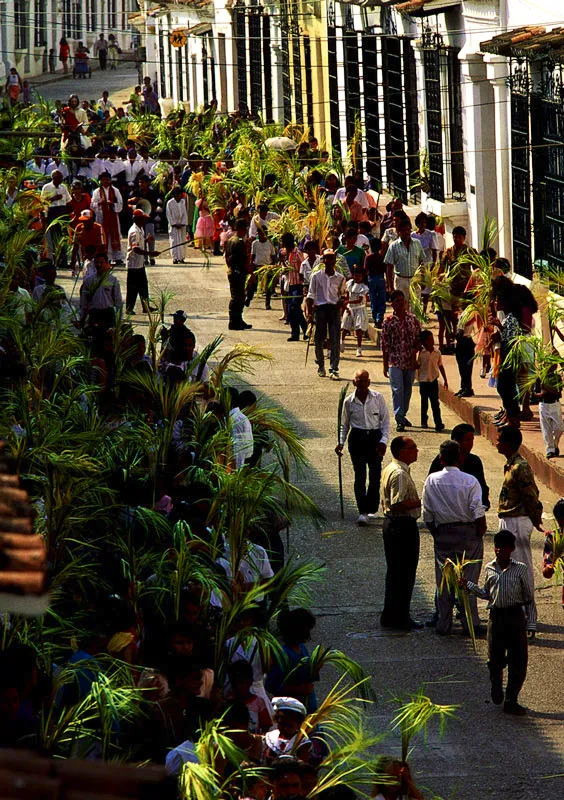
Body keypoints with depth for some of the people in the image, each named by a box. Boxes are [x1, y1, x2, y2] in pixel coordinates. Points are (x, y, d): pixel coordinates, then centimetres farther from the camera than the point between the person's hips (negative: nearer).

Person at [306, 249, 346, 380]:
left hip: (334, 309, 0)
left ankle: (334, 369, -9)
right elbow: (311, 295, 5)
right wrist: (309, 313, -3)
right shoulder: (316, 276, 3)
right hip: (320, 308, 0)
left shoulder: (340, 278, 8)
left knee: (335, 341, -8)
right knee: (319, 340, 3)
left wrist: (341, 302, -2)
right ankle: (321, 366, 21)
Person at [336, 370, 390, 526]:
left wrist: (383, 441, -8)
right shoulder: (349, 401, 3)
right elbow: (344, 425, 13)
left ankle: (371, 509, 17)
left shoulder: (378, 398, 0)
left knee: (375, 475, 2)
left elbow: (385, 420, 3)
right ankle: (362, 512, -6)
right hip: (357, 438, 0)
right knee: (360, 475, -6)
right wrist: (341, 443, 0)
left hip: (375, 437, 0)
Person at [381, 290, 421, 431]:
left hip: (410, 362, 3)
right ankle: (399, 420, -9)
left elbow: (419, 339, 9)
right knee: (397, 390, -9)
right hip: (395, 362, -3)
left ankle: (403, 415, 27)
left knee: (407, 390, 11)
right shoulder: (388, 322, -3)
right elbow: (385, 345, -1)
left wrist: (415, 354, -9)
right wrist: (385, 366, -1)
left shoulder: (412, 319, 4)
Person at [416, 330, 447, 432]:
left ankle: (438, 423, -4)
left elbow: (441, 366, 11)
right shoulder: (421, 353, -5)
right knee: (424, 402, 10)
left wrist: (445, 380, 12)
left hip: (433, 380, 1)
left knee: (435, 403, -2)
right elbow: (417, 366, 2)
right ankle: (424, 421, 24)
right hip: (423, 381, -1)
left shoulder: (437, 353, 3)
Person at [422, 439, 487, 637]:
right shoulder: (470, 481, -11)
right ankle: (470, 623, 7)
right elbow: (478, 513, -14)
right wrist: (481, 532, 0)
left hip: (443, 533, 2)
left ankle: (444, 625, 11)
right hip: (468, 532, -2)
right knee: (469, 579, 6)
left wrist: (435, 534, 12)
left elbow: (427, 514, 1)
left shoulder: (432, 480, -4)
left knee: (443, 581, 9)